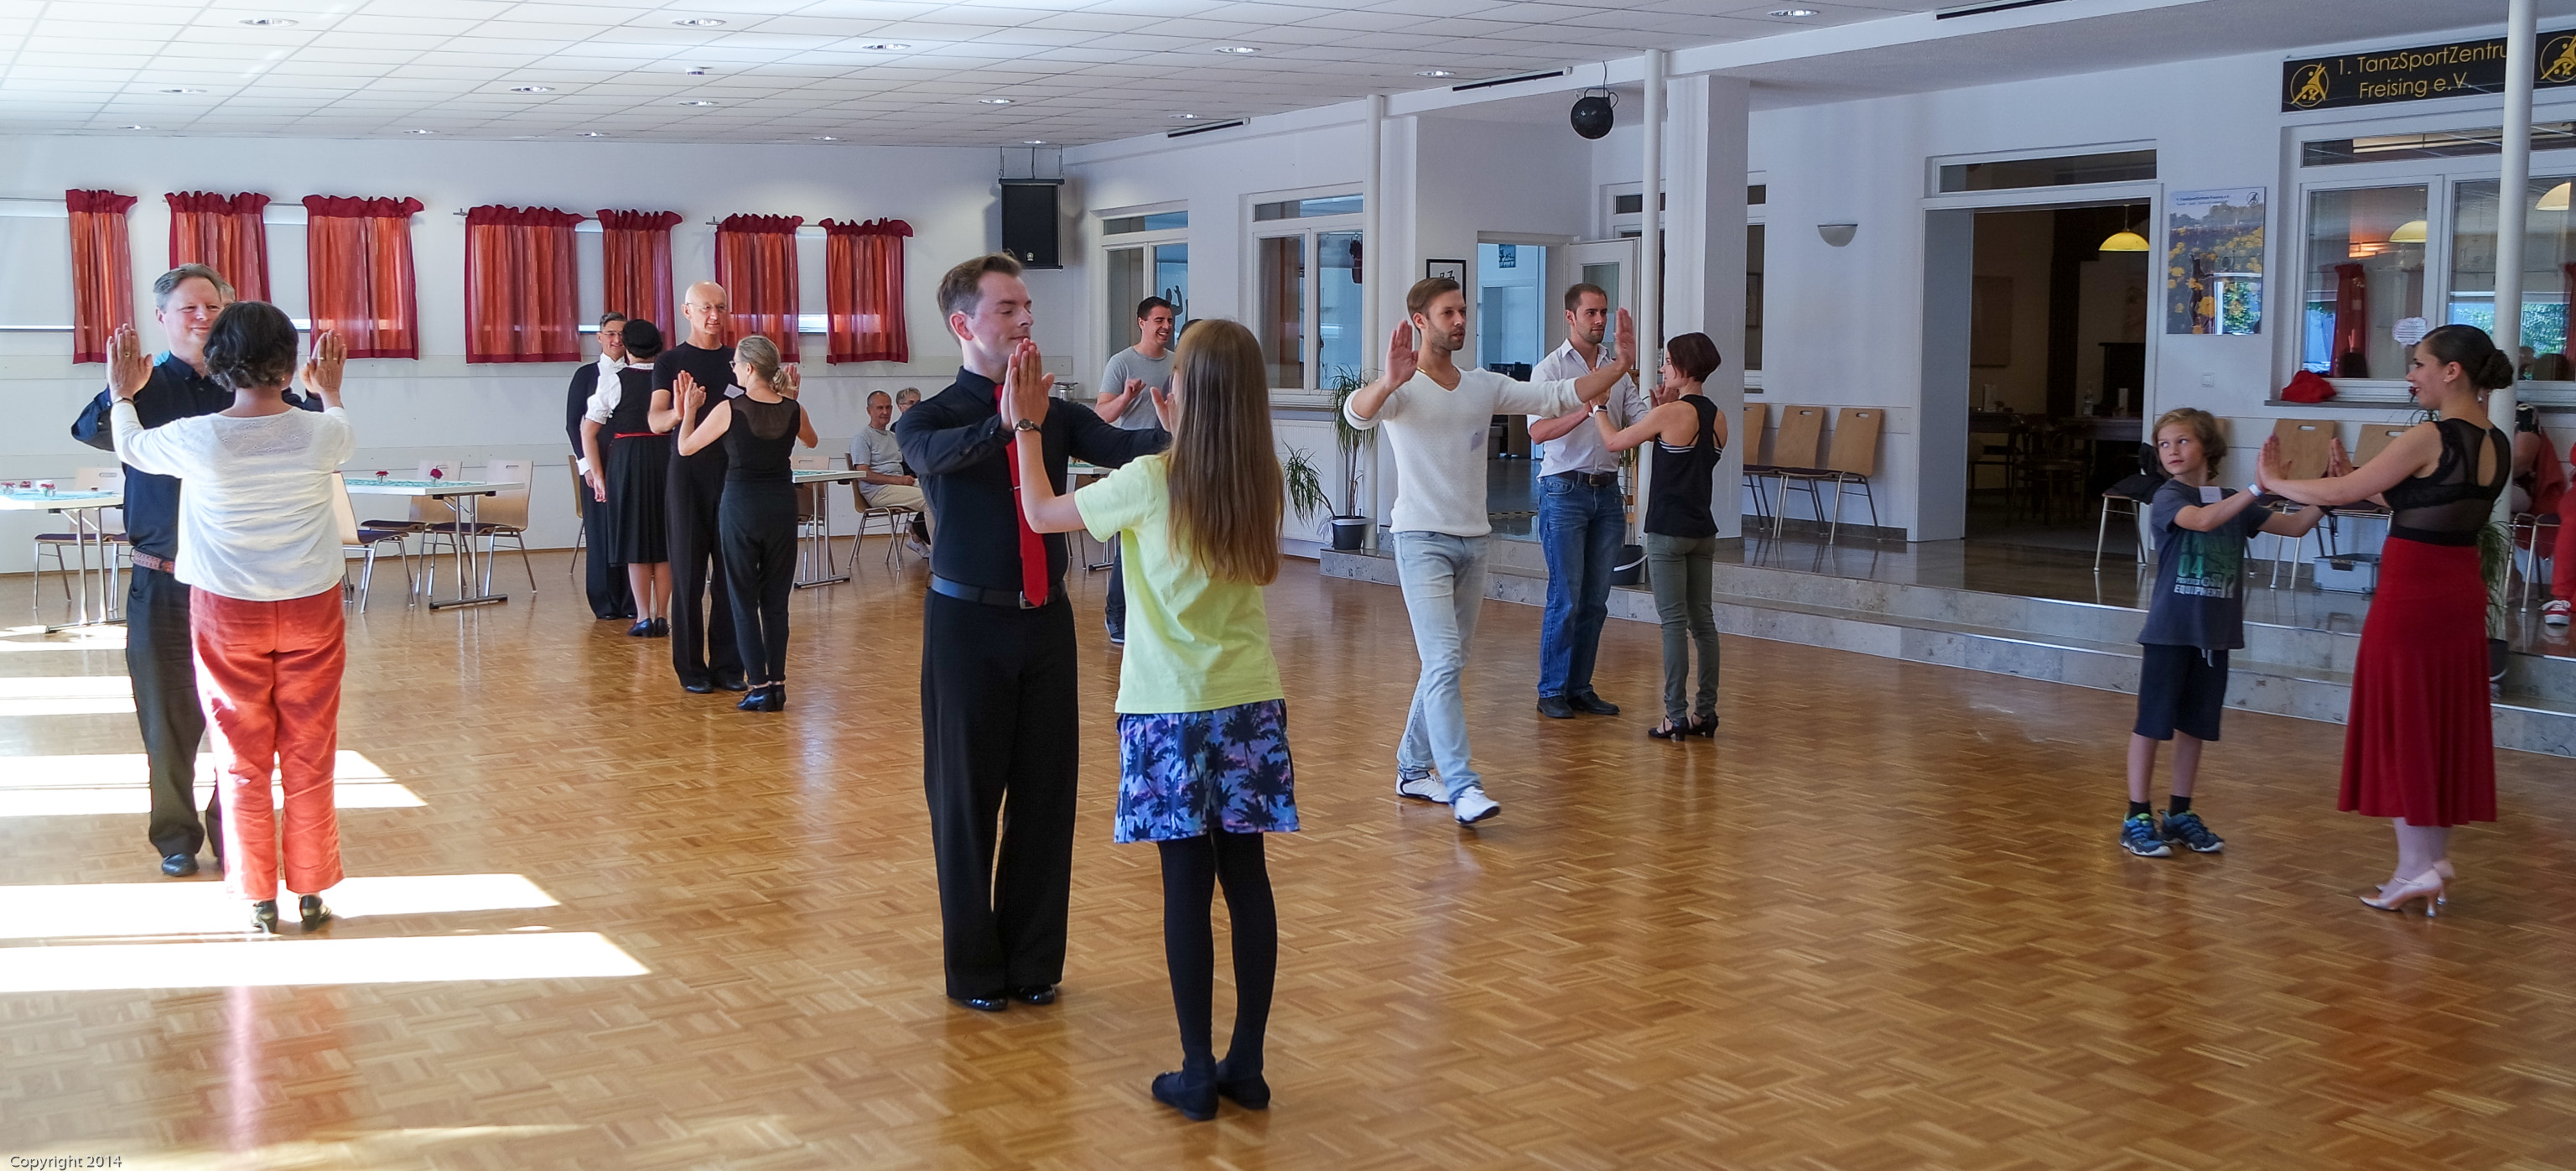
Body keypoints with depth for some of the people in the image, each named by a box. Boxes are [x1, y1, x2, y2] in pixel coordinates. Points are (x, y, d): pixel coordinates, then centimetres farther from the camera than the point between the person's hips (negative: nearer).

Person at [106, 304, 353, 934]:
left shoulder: (196, 440, -14)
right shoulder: (322, 433, -13)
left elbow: (131, 446, 8)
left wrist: (123, 392, 28)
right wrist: (330, 393, 32)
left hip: (228, 616, 0)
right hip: (310, 611, 1)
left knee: (243, 763, 9)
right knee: (309, 760, 10)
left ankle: (260, 900, 16)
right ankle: (311, 894, 18)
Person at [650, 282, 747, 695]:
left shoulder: (739, 361, 11)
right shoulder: (670, 362, 2)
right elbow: (656, 420, -9)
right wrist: (678, 414, -32)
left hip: (734, 473, 3)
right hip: (689, 473, -3)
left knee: (732, 572, 3)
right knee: (688, 572, 0)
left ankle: (728, 665, 10)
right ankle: (690, 667, 6)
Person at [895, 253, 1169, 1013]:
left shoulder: (1055, 414, 6)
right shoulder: (928, 419, -4)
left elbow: (1119, 449, -12)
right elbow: (936, 455, -28)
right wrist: (1009, 421, -49)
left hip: (1046, 619, 4)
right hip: (969, 623, -3)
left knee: (1047, 792, 9)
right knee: (966, 797, 6)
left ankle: (1034, 961, 24)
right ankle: (974, 969, 20)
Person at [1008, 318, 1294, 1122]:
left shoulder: (1150, 483, -13)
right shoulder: (1264, 481, 0)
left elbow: (1041, 514, 2)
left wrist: (1028, 427, 11)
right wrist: (1182, 429, 26)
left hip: (1171, 708, -4)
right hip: (1251, 701, 4)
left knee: (1187, 884, 1)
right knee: (1247, 876, 8)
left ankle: (1198, 1074, 7)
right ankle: (1247, 1065, 15)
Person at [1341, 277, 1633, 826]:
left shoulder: (1485, 387, 10)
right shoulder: (1402, 390, -9)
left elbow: (1561, 396, 7)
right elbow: (1356, 413, -31)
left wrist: (1620, 365, -6)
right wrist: (1390, 381, -52)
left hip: (1473, 540, 7)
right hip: (1423, 540, -7)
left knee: (1447, 665, 14)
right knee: (1444, 663, -16)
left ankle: (1413, 770, 27)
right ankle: (1462, 788, -19)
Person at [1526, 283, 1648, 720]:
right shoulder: (1550, 368, -4)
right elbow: (1538, 431, -16)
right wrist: (1587, 409, -27)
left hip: (1607, 491, 5)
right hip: (1565, 491, -5)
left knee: (1596, 599, 7)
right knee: (1565, 598, -6)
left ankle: (1580, 687, 15)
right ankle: (1552, 692, 3)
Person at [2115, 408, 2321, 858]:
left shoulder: (2234, 502, 10)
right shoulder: (2168, 497, -7)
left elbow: (2294, 527, 12)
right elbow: (2203, 520, -27)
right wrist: (2258, 490, -31)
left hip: (2215, 633, 5)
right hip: (2170, 630, -5)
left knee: (2195, 724, 11)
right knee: (2152, 722, -1)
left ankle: (2180, 813, 22)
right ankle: (2137, 817, 5)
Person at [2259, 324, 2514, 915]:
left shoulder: (2429, 439, -17)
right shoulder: (2497, 444, 7)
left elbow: (2341, 494, -14)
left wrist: (2273, 482, 1)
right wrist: (2356, 479, 17)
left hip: (2411, 594, -8)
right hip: (2461, 593, 8)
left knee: (2402, 725, 2)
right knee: (2443, 725, 14)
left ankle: (2415, 867, 5)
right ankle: (2436, 860, 20)